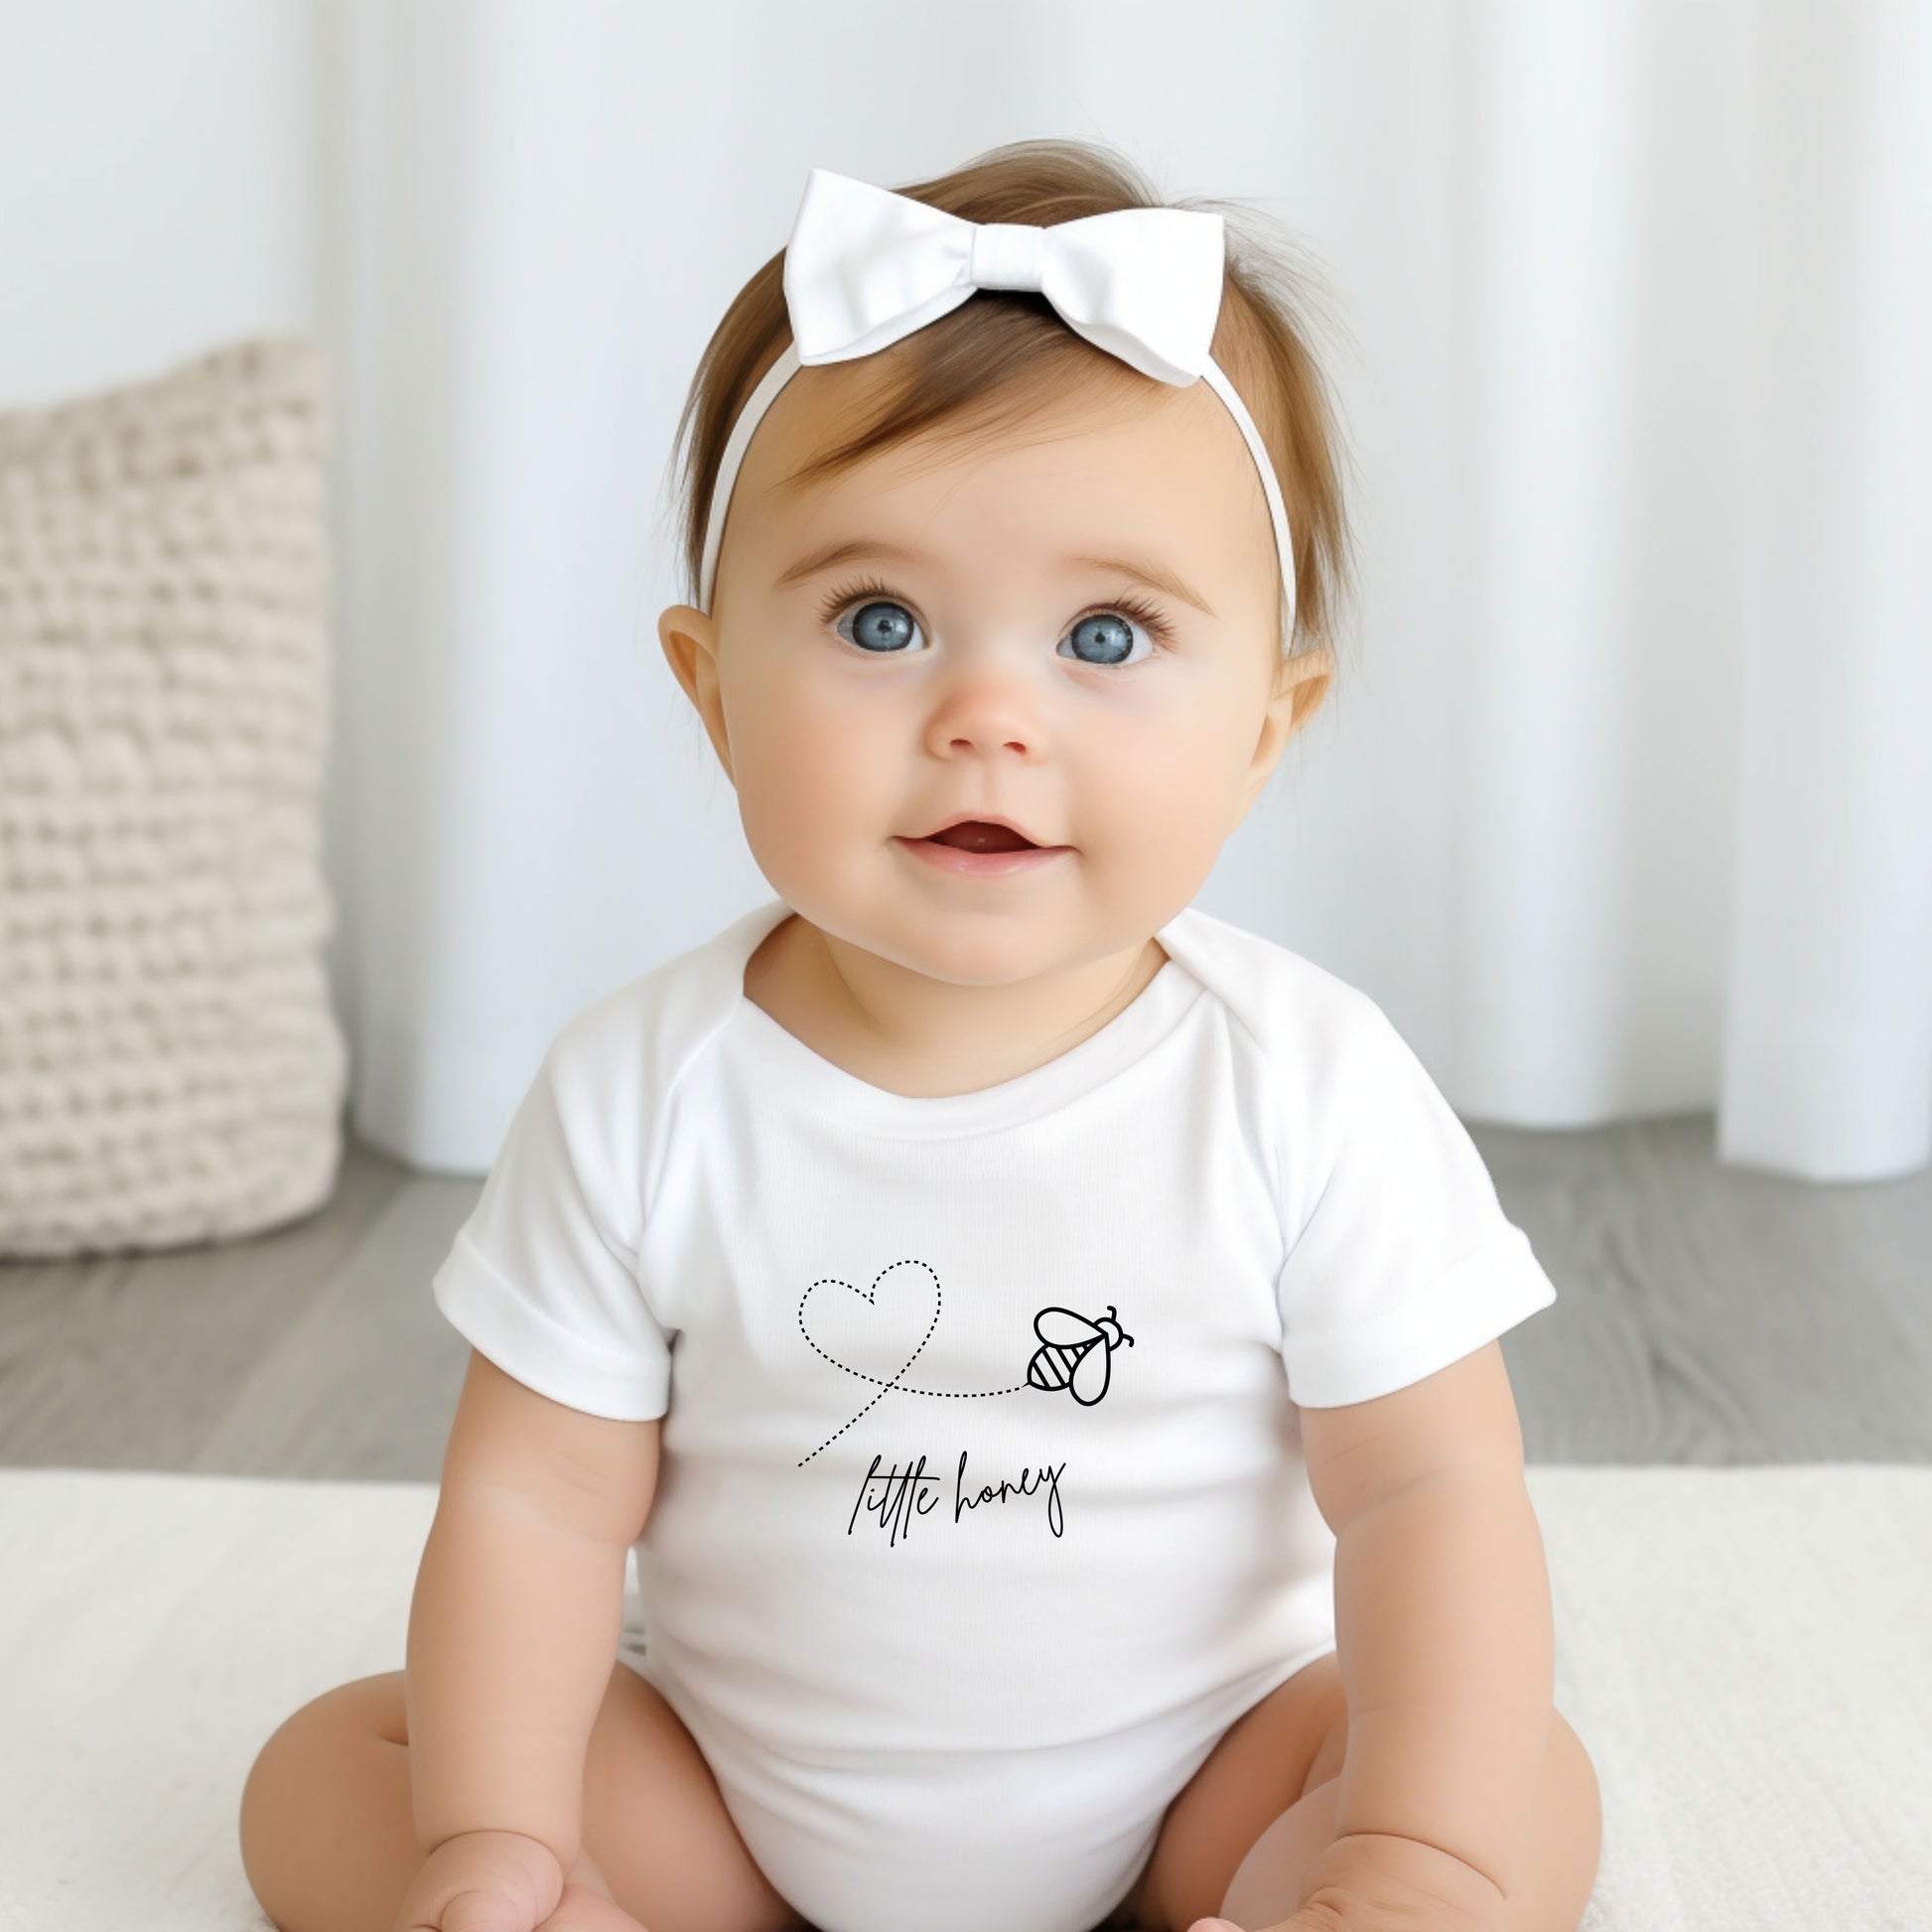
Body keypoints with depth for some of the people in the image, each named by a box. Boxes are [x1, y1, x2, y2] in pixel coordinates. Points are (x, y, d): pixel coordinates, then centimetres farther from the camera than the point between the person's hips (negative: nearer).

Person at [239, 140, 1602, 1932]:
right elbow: (536, 1498, -8)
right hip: (736, 1783, 2)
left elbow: (1432, 1491, -15)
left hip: (1192, 1776, -1)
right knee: (321, 1779, -10)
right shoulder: (642, 1094, -13)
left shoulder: (1309, 1089, -17)